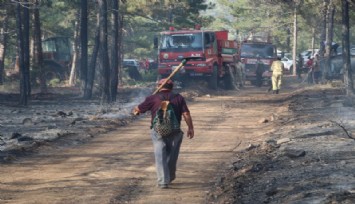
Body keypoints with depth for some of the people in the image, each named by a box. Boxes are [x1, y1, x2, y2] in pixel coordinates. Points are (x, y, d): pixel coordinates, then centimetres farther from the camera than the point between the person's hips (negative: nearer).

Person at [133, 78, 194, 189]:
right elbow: (186, 114, -1)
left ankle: (163, 181, -8)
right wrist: (190, 128, 5)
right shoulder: (179, 98, 7)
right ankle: (170, 178, 29)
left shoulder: (153, 98, 3)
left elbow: (138, 109, 11)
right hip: (174, 132, 2)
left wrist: (135, 111, 33)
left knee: (160, 156, 0)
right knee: (172, 156, 17)